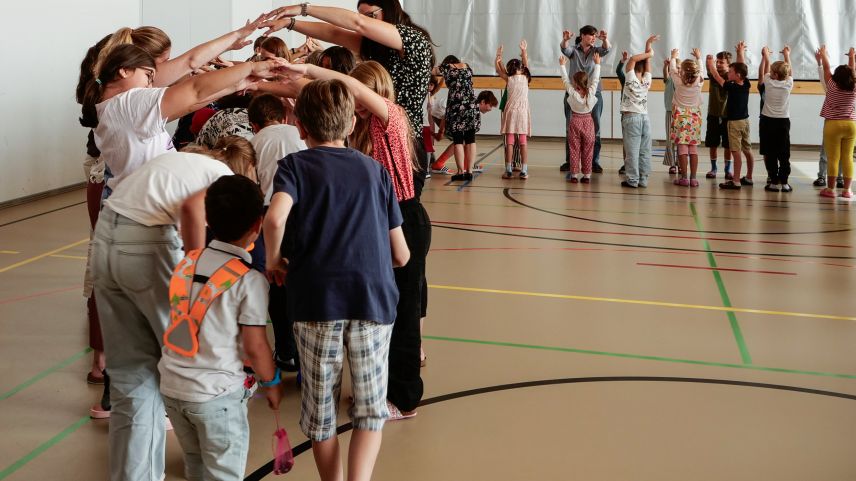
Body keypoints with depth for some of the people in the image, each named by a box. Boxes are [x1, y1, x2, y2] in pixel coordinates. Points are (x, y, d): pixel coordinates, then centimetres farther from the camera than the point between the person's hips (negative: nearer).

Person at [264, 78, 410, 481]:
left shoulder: (295, 165, 6)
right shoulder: (374, 169, 13)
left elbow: (275, 219, -17)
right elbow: (401, 255, 12)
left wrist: (273, 260, 1)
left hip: (317, 298, -1)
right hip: (374, 296, 1)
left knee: (320, 405, 16)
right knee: (370, 406, 12)